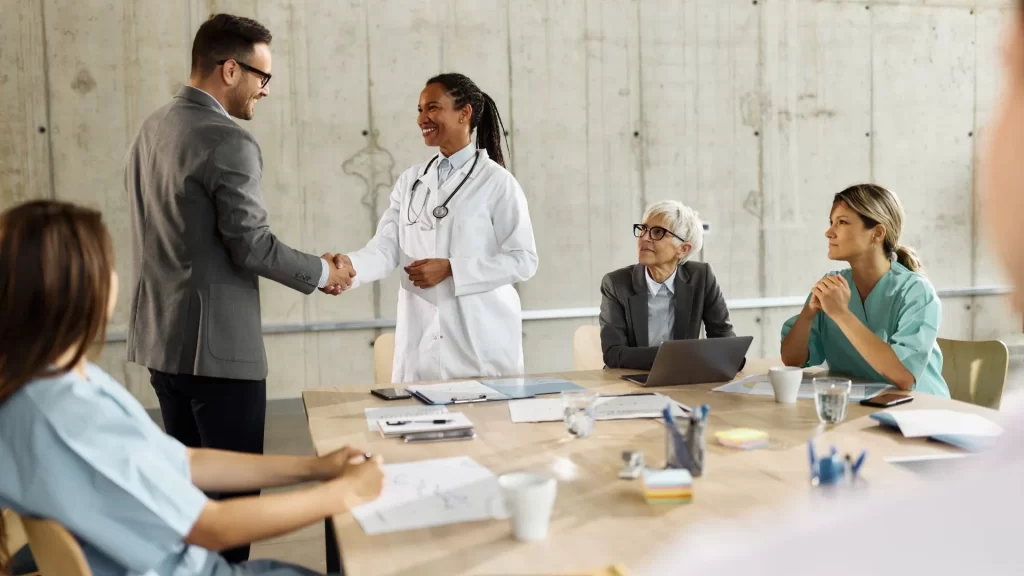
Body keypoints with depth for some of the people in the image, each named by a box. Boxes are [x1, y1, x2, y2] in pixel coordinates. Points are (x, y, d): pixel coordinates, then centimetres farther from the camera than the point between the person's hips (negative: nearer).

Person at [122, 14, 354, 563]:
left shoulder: (151, 129, 11)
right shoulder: (229, 142, -17)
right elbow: (251, 246, -18)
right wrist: (322, 272, -3)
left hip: (161, 337, 9)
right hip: (217, 344, -9)